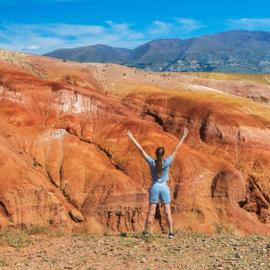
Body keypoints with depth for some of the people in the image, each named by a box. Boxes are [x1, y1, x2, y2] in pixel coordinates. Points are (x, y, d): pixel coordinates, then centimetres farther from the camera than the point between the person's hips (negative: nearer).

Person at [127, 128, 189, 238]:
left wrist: (132, 138, -4)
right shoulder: (167, 162, -8)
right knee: (168, 212, 3)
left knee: (151, 212, 5)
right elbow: (176, 149, -4)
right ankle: (171, 232, 3)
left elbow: (141, 150, -7)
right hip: (164, 187, 0)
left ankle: (146, 231, 10)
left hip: (154, 187, 1)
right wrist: (183, 136, 1)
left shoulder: (152, 162, -7)